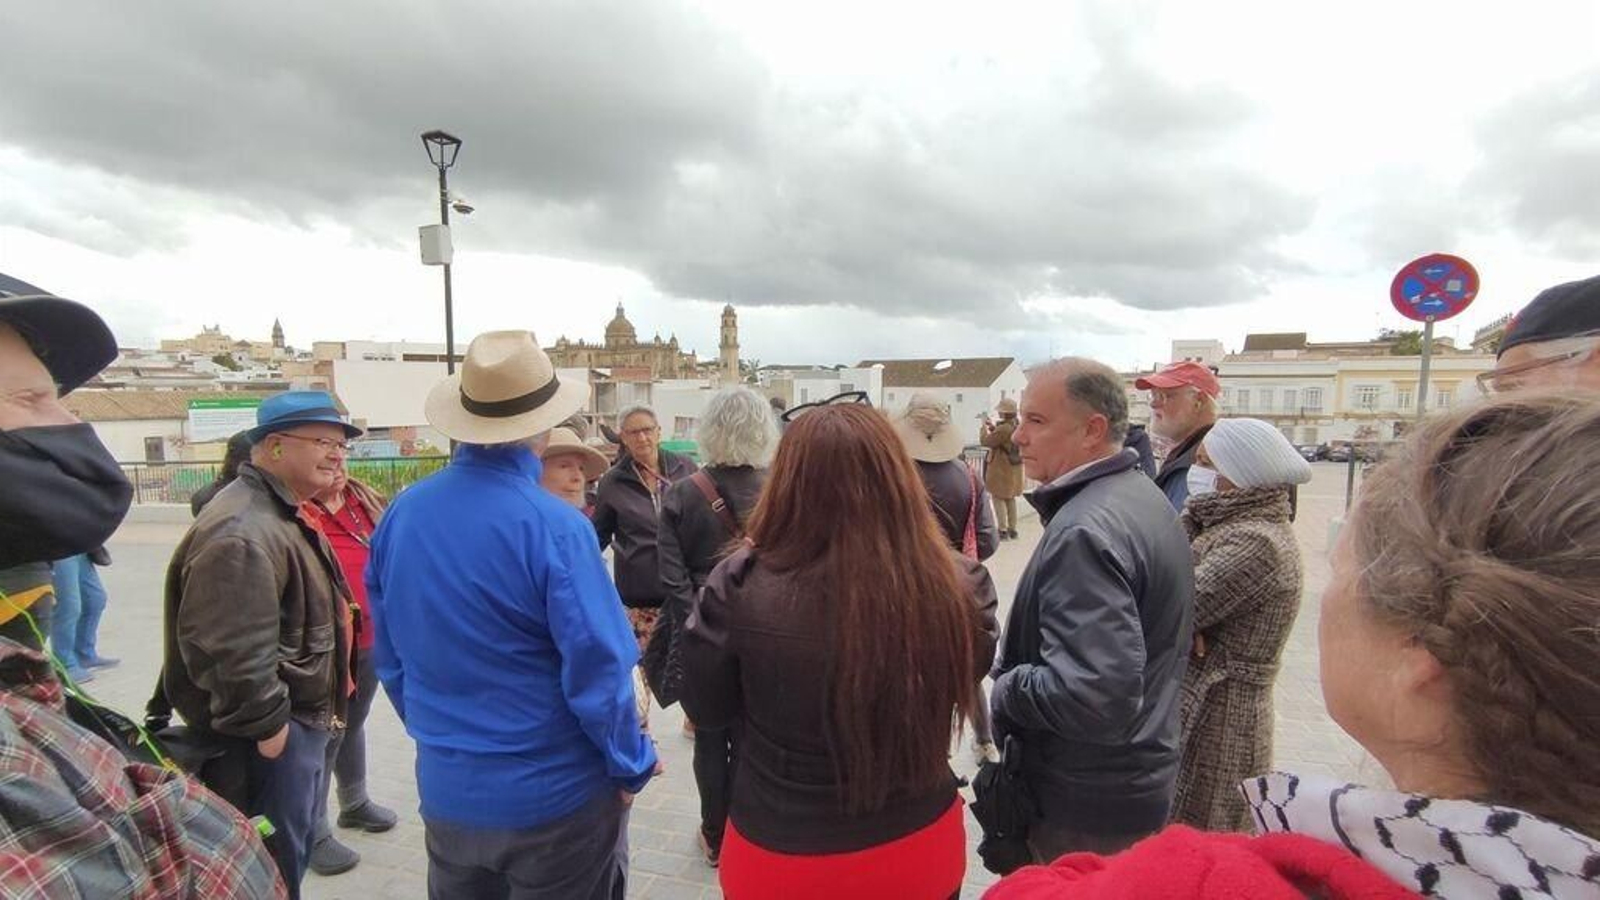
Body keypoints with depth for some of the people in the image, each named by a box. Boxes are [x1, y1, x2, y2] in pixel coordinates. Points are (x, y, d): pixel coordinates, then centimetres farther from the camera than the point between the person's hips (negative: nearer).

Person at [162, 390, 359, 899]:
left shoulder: (280, 515, 11)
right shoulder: (242, 533, -26)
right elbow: (229, 650, -32)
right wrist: (265, 726, -22)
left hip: (300, 717, 11)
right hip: (272, 733, -11)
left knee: (294, 846, 25)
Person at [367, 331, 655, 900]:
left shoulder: (401, 514, -6)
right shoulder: (553, 525, -25)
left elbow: (389, 655, 5)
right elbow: (598, 667, -23)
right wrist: (630, 766, -6)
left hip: (445, 789, 6)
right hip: (554, 795, -5)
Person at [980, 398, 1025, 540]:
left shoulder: (1004, 428, -26)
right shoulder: (1017, 426, 2)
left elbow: (985, 441, -20)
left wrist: (984, 426, -7)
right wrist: (992, 426, 11)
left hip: (1001, 469, -9)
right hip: (1014, 468, 9)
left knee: (999, 498, 2)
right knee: (1010, 498, 17)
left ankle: (1003, 530, 2)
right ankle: (1012, 529, 24)